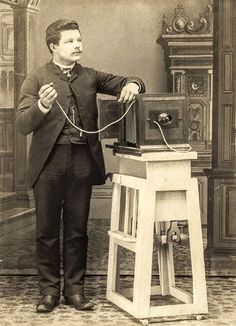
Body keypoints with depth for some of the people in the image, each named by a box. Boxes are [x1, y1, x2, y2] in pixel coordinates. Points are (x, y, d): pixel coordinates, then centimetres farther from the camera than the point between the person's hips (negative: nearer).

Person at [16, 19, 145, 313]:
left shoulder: (90, 77, 12)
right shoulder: (36, 80, 1)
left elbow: (124, 83, 14)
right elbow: (23, 125, -7)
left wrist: (132, 85, -10)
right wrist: (42, 106, -27)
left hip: (83, 161, 3)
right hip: (49, 162, -2)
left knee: (77, 230, 8)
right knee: (47, 230, 4)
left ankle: (74, 289, 18)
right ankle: (49, 290, 15)